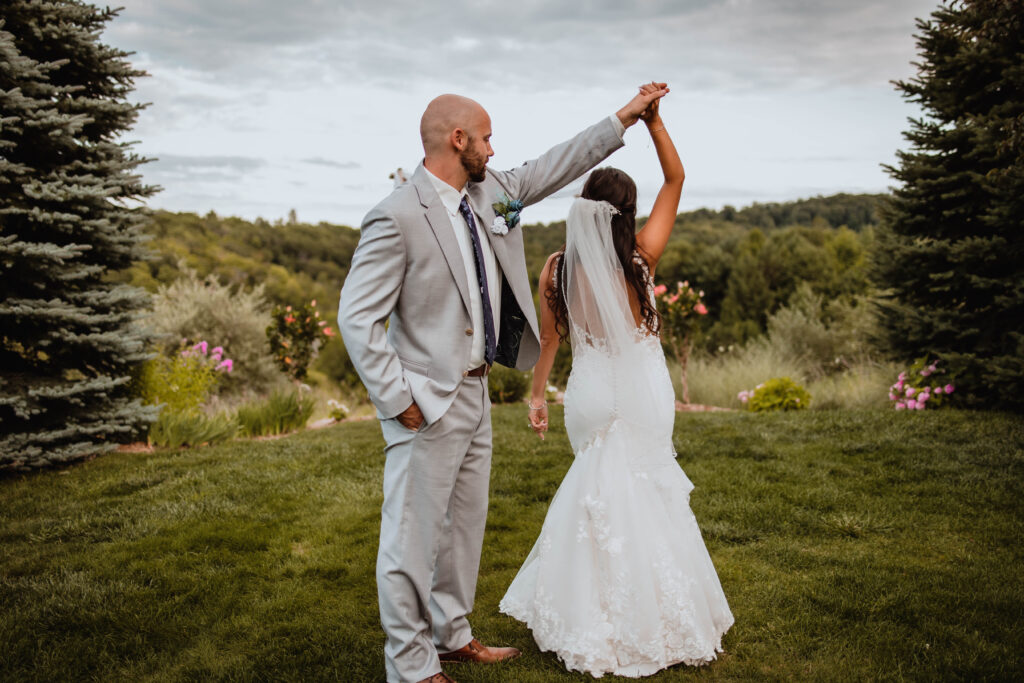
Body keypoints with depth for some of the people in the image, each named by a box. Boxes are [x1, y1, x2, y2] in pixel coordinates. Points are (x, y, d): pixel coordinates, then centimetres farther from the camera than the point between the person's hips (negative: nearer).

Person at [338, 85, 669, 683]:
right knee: (414, 533, 2)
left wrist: (625, 118, 18)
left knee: (465, 522, 19)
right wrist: (398, 399, -18)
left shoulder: (489, 192, 6)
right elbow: (357, 318, -18)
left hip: (475, 392, 9)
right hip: (428, 403, -9)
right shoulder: (398, 217, -18)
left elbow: (553, 168, 18)